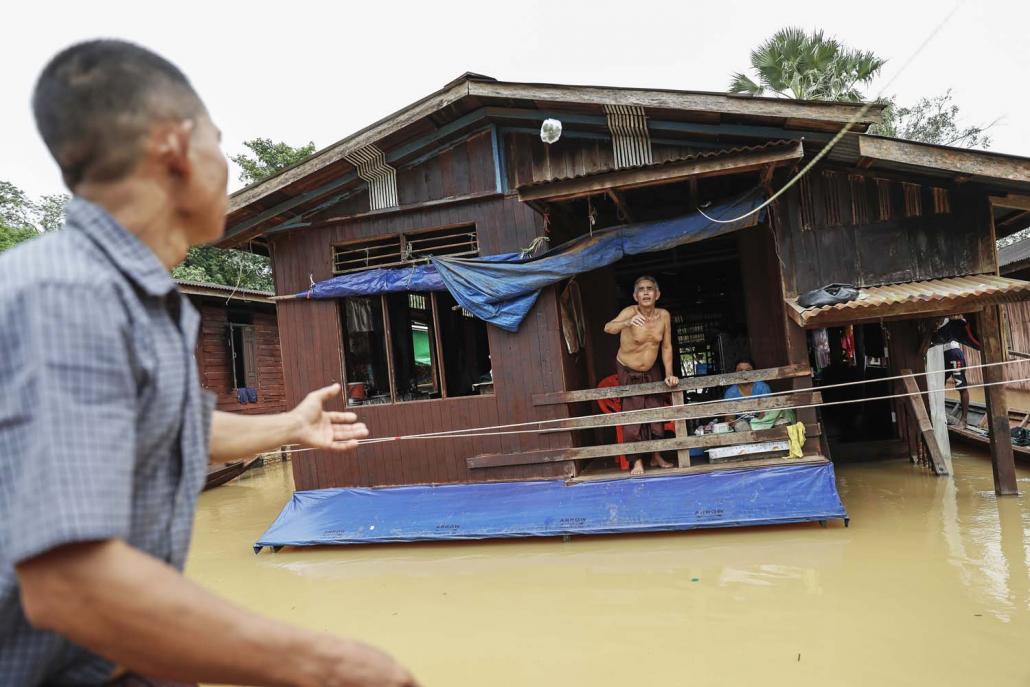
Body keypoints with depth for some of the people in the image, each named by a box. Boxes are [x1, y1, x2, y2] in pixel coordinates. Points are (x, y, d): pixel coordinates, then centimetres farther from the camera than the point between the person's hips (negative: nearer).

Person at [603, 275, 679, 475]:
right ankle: (637, 461, 7)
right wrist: (627, 323, -64)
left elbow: (666, 347, -2)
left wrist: (669, 374, -6)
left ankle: (656, 456, 26)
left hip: (651, 372, 4)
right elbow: (608, 328, -44)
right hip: (628, 372, -4)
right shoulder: (630, 312, -25)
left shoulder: (664, 315, -12)